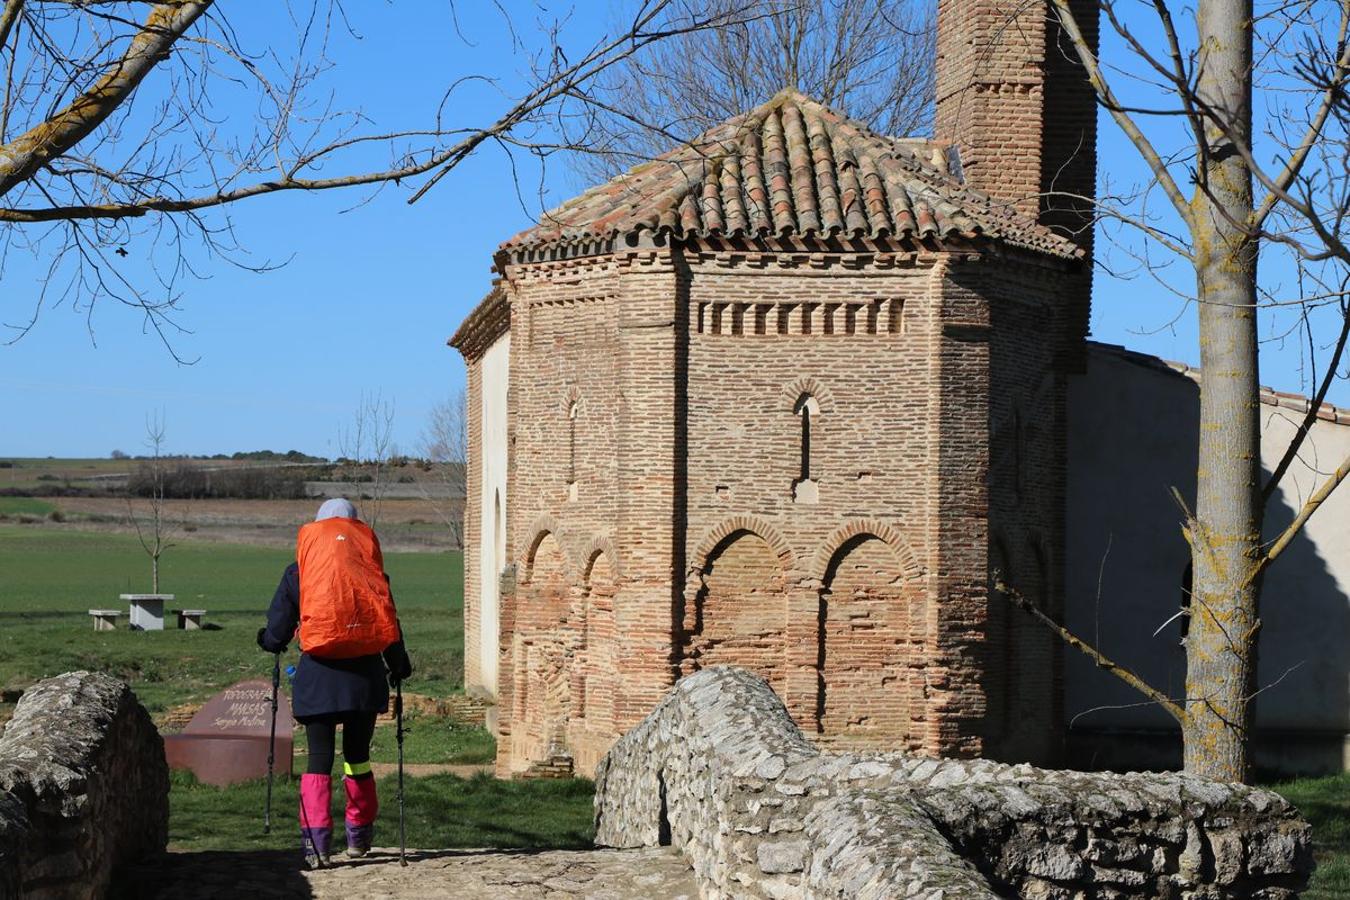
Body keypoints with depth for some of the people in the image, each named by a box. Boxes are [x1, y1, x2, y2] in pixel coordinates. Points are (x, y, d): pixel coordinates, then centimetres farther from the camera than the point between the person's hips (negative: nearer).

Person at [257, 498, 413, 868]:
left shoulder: (296, 573, 3)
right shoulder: (371, 572, 5)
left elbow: (277, 634, 4)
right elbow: (391, 625, 7)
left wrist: (267, 640, 28)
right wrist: (400, 667, 24)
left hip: (317, 676, -1)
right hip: (364, 674, 1)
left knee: (319, 758, 3)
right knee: (358, 755, 16)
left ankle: (317, 839, -11)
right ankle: (359, 835, 26)